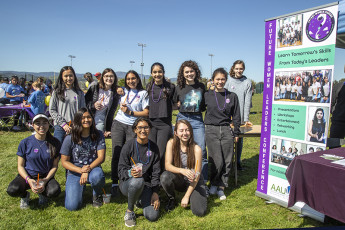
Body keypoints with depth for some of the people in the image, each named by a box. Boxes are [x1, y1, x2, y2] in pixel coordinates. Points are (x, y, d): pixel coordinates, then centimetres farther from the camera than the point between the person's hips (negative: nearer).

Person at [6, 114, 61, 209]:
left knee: (55, 191, -31)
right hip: (27, 175, 0)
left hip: (46, 176, 0)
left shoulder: (54, 143, -5)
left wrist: (45, 180, -17)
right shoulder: (25, 143, -8)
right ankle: (25, 195, 8)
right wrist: (29, 180, -21)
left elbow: (55, 165, -1)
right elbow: (20, 166, -3)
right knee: (12, 190, -31)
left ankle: (42, 193, 9)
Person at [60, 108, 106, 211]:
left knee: (97, 176, -38)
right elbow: (64, 161, -4)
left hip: (93, 168, 1)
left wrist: (87, 170, -22)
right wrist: (81, 170, -19)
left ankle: (97, 194, -1)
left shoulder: (98, 135, -4)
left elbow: (101, 157, -9)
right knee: (72, 206, -17)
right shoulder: (70, 139, -7)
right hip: (75, 172, 0)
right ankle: (81, 188, 18)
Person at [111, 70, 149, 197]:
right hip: (118, 124, 2)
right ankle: (114, 183, 3)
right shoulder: (123, 91, 13)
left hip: (133, 126, -2)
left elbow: (146, 113, -1)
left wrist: (130, 112, -8)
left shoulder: (143, 93, 5)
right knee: (116, 154, -4)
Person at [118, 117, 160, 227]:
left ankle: (141, 199, 19)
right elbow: (121, 169, -8)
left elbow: (156, 172, 2)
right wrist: (130, 173, -31)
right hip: (127, 182, -3)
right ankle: (129, 211, -10)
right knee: (138, 181, -39)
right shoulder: (129, 146, -8)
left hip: (146, 184, 3)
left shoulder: (154, 148, 2)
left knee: (153, 216, -16)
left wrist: (155, 193, -7)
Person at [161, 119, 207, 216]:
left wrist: (186, 196, -17)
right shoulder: (171, 143, -13)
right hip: (178, 180, 2)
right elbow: (167, 165, -17)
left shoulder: (196, 149, -19)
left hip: (194, 182, -1)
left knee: (200, 212, -21)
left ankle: (191, 197, 14)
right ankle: (172, 199, 0)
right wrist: (182, 170, -37)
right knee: (165, 176, -32)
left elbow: (196, 175, -15)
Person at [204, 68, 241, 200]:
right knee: (217, 161, -4)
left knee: (227, 161, 4)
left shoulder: (232, 96, 7)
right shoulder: (207, 95, 3)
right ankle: (213, 184, 20)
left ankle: (221, 187, 19)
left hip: (226, 130, 2)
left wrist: (236, 133, 8)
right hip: (211, 131, -2)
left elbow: (236, 116, 10)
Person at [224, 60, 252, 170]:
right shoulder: (229, 81, 3)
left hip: (240, 117, 0)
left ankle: (238, 161, 23)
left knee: (239, 139, 8)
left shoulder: (247, 82, 2)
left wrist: (246, 119, -7)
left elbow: (247, 102, -2)